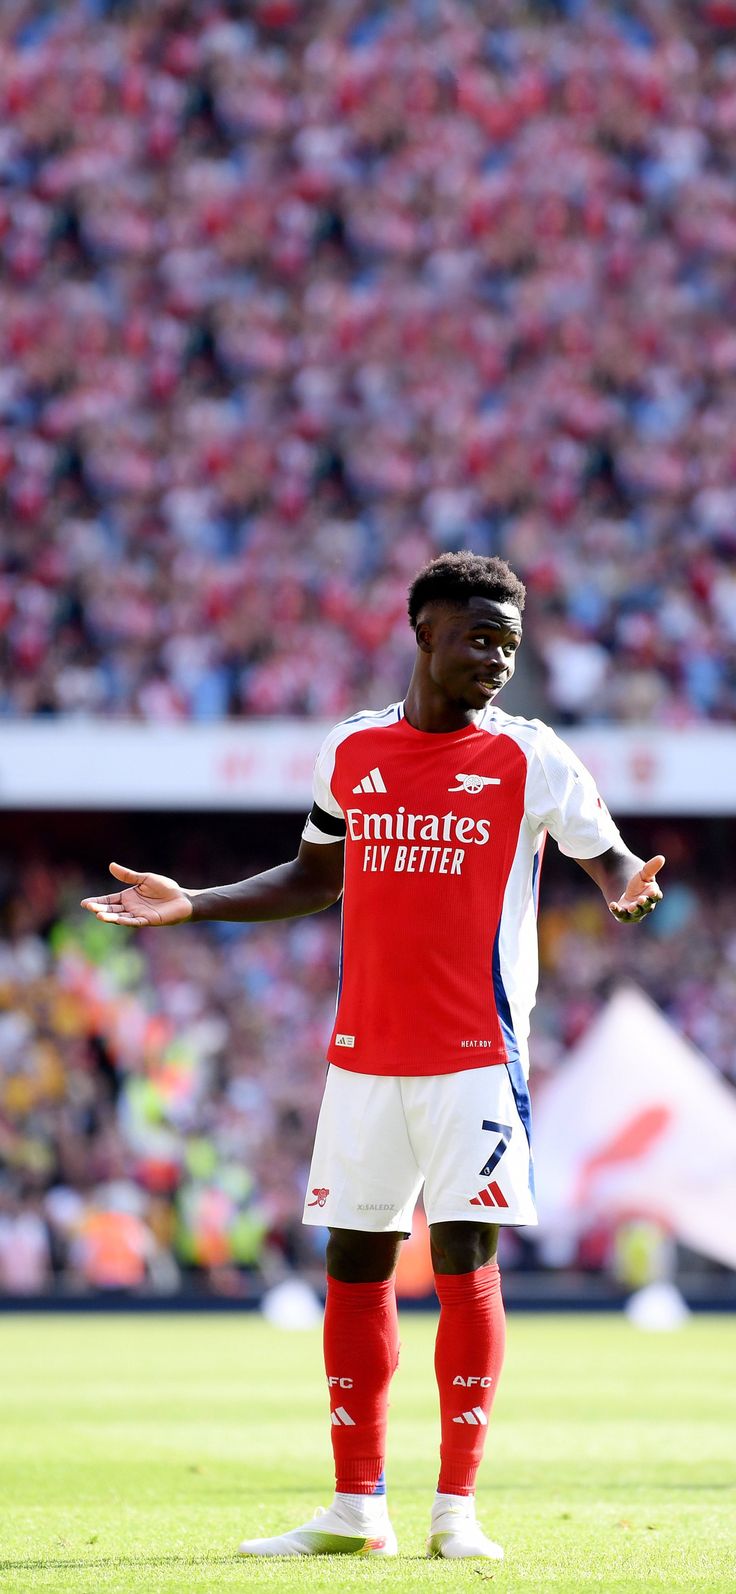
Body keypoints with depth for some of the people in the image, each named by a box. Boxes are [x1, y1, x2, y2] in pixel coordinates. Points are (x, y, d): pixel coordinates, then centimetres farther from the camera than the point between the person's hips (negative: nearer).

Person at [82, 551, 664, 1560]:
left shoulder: (530, 758, -1)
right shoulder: (352, 751, 9)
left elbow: (608, 855, 2)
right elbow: (314, 878, 21)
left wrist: (627, 887, -21)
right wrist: (191, 904, 13)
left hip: (476, 1057, -4)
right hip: (363, 1053, 4)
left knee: (465, 1264, -8)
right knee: (354, 1268, 5)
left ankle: (456, 1509, -2)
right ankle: (356, 1509, 12)